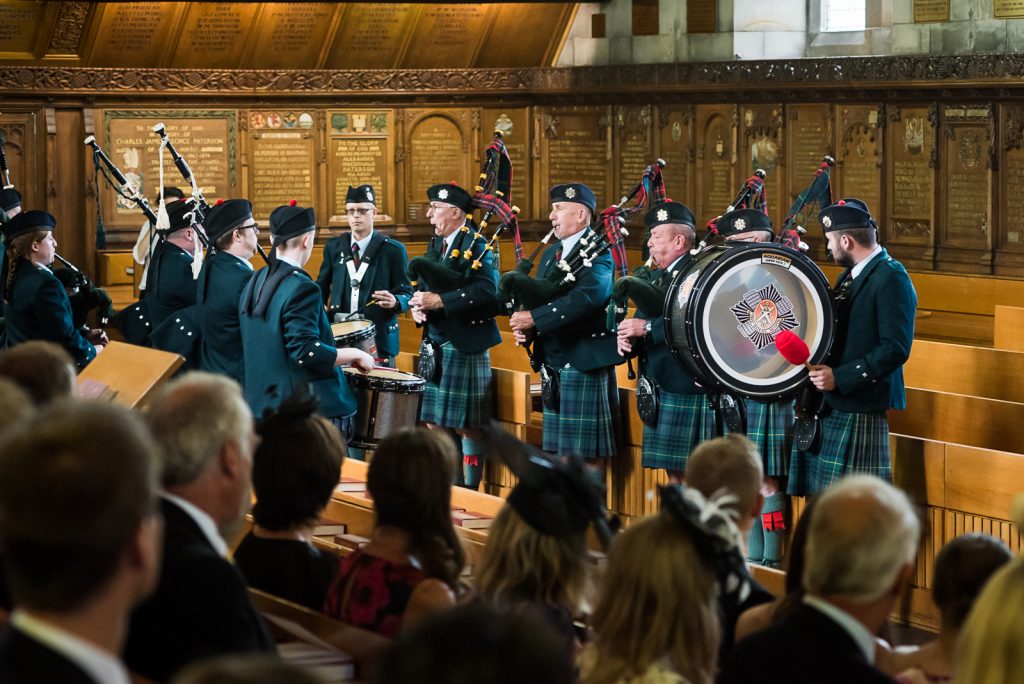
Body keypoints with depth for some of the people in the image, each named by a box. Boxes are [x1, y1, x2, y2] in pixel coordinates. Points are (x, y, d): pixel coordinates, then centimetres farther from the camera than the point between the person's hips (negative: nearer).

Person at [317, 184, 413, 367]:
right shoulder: (334, 247, 11)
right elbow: (322, 288, 16)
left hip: (379, 340, -3)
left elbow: (406, 293, 0)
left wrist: (395, 302, -22)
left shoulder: (393, 250, 0)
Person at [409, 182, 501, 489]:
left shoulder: (477, 245, -11)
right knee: (434, 423, 10)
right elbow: (423, 284, 18)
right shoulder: (436, 244, 14)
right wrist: (418, 305, -5)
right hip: (435, 345, 8)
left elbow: (487, 291, -24)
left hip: (465, 346, -8)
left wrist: (440, 301, -25)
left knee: (467, 426, -3)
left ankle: (470, 493, 5)